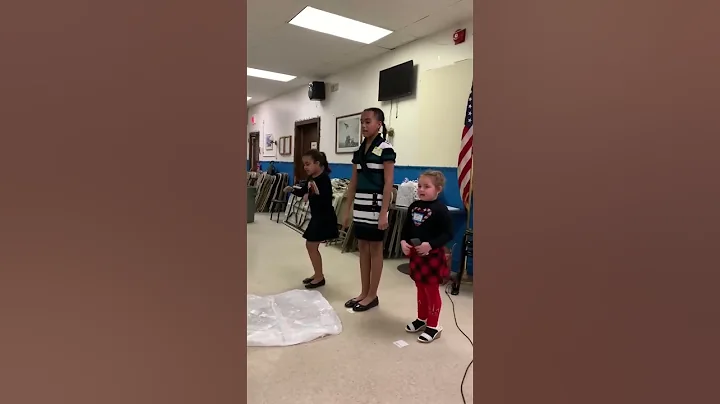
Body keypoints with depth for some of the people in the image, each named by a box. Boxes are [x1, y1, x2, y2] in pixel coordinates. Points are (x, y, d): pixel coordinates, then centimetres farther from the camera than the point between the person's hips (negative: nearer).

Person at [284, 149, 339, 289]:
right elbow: (303, 191, 14)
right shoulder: (311, 178, 8)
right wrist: (292, 189, -4)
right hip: (316, 216, 10)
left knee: (311, 246, -4)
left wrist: (310, 197, -24)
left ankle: (320, 277, 9)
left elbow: (326, 200, -27)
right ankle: (318, 274, 28)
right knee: (311, 246, 15)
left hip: (324, 217, -10)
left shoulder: (324, 179, -19)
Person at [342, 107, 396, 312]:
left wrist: (384, 213, -17)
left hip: (375, 204, -7)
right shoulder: (359, 151, 12)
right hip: (359, 204, 7)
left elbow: (388, 184, -12)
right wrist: (348, 209, 13)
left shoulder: (385, 149, -9)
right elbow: (353, 182, 14)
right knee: (363, 248, 12)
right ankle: (364, 293, 24)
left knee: (375, 249, 3)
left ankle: (372, 296, 16)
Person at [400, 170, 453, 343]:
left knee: (432, 291, 6)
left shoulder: (440, 209, -16)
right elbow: (406, 228, 11)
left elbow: (448, 234, -18)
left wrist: (430, 245, -28)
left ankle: (433, 326, 20)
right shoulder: (414, 207, 5)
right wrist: (403, 241, -7)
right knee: (420, 289, 20)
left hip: (433, 256, -7)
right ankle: (421, 319, 37)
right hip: (416, 255, 7)